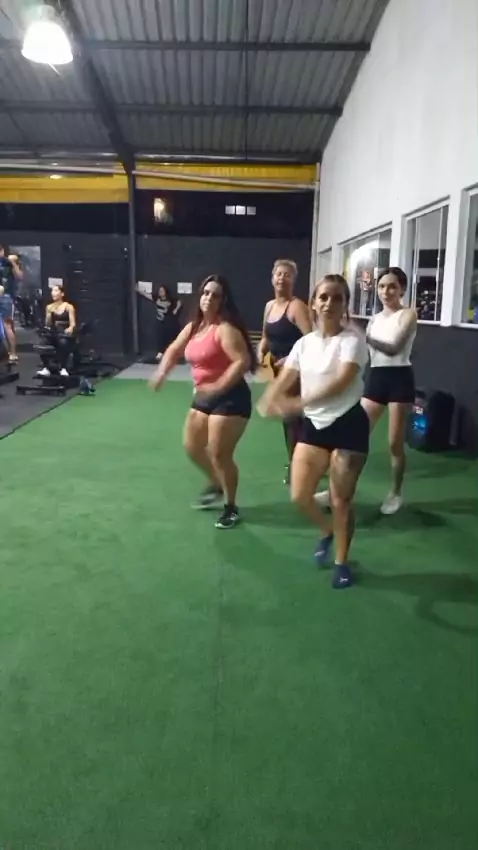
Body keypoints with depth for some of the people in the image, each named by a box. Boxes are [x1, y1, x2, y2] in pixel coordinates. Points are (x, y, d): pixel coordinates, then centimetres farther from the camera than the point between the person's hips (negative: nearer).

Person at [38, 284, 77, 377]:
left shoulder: (69, 307, 2)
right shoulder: (49, 307, 12)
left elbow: (73, 323, -8)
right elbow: (47, 323, 7)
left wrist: (70, 328, -29)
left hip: (65, 333, -3)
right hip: (54, 333, 3)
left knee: (63, 342, -40)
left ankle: (63, 369, -30)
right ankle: (46, 369, -20)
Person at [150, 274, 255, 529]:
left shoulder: (225, 329, -18)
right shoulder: (193, 327, 9)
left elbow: (243, 361, -28)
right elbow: (174, 350, 23)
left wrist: (218, 387, -30)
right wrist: (162, 372, 5)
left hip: (229, 397, -9)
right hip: (203, 396, 9)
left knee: (219, 455, -6)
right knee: (192, 447, 17)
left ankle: (231, 507, 14)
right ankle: (216, 485, 41)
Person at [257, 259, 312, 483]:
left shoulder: (297, 306, -14)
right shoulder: (269, 306, 10)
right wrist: (261, 353, 2)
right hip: (278, 368, 8)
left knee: (292, 416, -6)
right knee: (286, 415, 15)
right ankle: (295, 461, 29)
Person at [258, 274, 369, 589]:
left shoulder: (353, 338, -12)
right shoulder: (304, 342, 4)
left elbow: (342, 381, -27)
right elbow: (283, 381, -1)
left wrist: (300, 403, -38)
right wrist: (269, 402, -25)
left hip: (348, 424, -5)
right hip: (314, 425, 5)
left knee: (341, 500, 3)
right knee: (300, 496, 3)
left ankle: (342, 562, 26)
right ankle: (327, 532, 37)